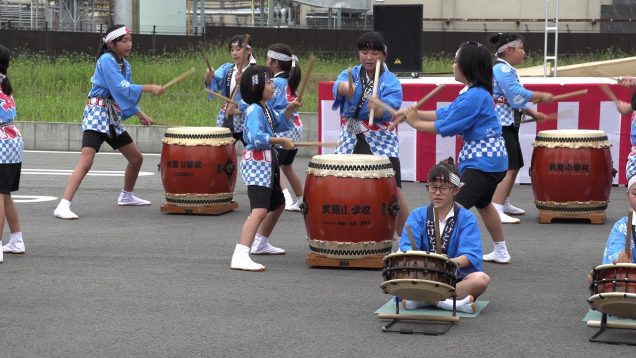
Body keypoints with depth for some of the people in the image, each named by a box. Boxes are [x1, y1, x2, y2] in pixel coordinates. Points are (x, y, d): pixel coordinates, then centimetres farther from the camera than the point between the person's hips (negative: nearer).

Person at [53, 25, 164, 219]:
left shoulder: (125, 64, 13)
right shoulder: (106, 60, -13)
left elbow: (127, 93, 21)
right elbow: (121, 88, -23)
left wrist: (139, 113, 12)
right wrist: (148, 88, -21)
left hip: (114, 118, 9)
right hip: (97, 115, -9)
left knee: (136, 158, 17)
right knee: (86, 161, -22)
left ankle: (126, 196, 40)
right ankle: (63, 206, -28)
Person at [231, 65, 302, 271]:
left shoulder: (266, 108, 12)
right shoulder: (254, 110, -17)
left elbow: (281, 124, 22)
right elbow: (256, 138, -29)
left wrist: (289, 111, 4)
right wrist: (280, 141, -19)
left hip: (268, 163, 11)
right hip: (256, 163, -11)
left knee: (277, 204, 27)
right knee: (260, 209, -24)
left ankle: (260, 243, 45)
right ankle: (240, 256, -35)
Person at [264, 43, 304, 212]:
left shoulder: (276, 82, -12)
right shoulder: (289, 81, 12)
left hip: (283, 130, -9)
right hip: (295, 129, 9)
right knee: (286, 166, 23)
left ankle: (287, 200, -21)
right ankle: (301, 201, 29)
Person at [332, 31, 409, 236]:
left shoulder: (391, 82, -4)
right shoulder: (351, 74, 4)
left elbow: (389, 109, -22)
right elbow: (339, 85, -21)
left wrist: (377, 108, -45)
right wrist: (347, 88, -45)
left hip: (381, 144, -3)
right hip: (350, 142, 3)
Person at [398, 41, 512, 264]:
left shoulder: (475, 96, -21)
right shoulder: (471, 92, 10)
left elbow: (446, 126, -20)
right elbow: (446, 114, 10)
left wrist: (416, 123, -9)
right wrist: (416, 113, 1)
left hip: (483, 161, -11)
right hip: (491, 159, 11)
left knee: (457, 206, -18)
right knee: (483, 203, 28)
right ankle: (501, 252, 41)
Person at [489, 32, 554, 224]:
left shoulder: (506, 69, 19)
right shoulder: (502, 69, -15)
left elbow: (514, 99, 23)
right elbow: (517, 94, -23)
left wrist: (533, 113, 14)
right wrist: (542, 96, -14)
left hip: (509, 125, 11)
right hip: (501, 126, -11)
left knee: (514, 165, 19)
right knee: (508, 167, -16)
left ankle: (504, 204, 31)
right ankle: (496, 210, -21)